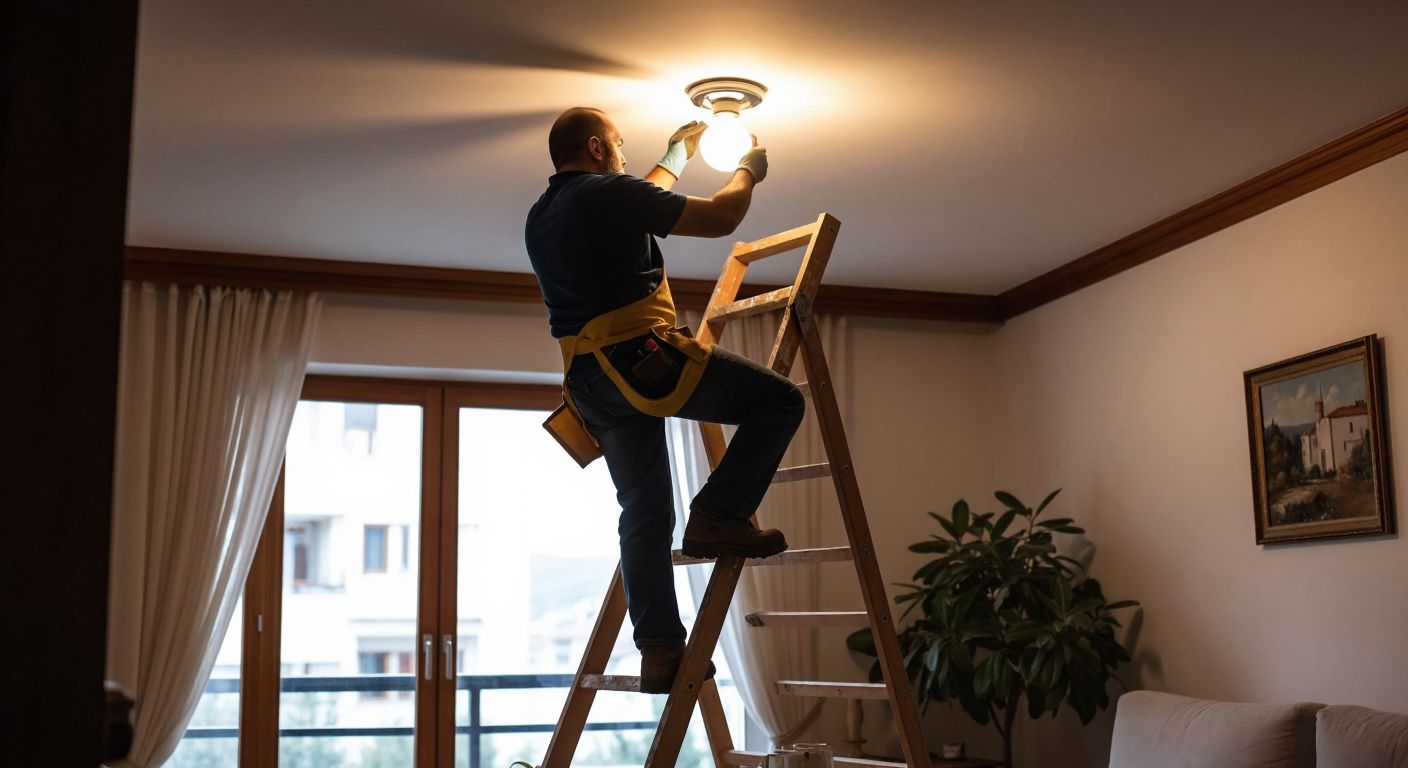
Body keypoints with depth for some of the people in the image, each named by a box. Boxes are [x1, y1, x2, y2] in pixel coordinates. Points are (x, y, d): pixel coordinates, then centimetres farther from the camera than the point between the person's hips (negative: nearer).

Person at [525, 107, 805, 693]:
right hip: (641, 356, -8)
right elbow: (719, 218, -1)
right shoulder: (608, 193, -4)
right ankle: (716, 516, -10)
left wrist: (677, 156, 49)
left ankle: (659, 650, 8)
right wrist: (747, 171, 18)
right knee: (780, 400, -2)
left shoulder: (541, 217, 22)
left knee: (644, 513, 11)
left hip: (588, 382, 9)